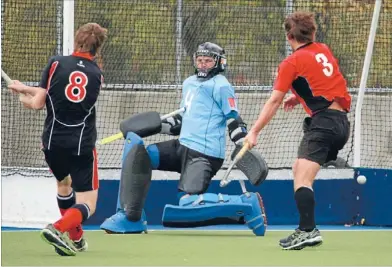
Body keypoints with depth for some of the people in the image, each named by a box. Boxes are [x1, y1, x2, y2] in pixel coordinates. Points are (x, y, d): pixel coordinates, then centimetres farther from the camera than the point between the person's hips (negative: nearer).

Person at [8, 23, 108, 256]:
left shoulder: (56, 63, -3)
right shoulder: (97, 75, 4)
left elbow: (38, 103, -5)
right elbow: (71, 95, 7)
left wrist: (23, 95, 18)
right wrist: (25, 88, 15)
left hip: (52, 142, 2)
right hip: (82, 146, -2)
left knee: (64, 183, 31)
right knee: (87, 204, 1)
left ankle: (75, 238, 38)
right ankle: (59, 228, -28)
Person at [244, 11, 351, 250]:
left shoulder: (292, 63, -5)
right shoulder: (324, 51, 14)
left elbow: (274, 101, -8)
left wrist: (254, 132, -6)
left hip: (323, 121, -8)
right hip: (342, 121, 8)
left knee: (302, 177, -18)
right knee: (300, 170, 18)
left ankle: (308, 230, -34)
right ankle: (307, 230, 15)